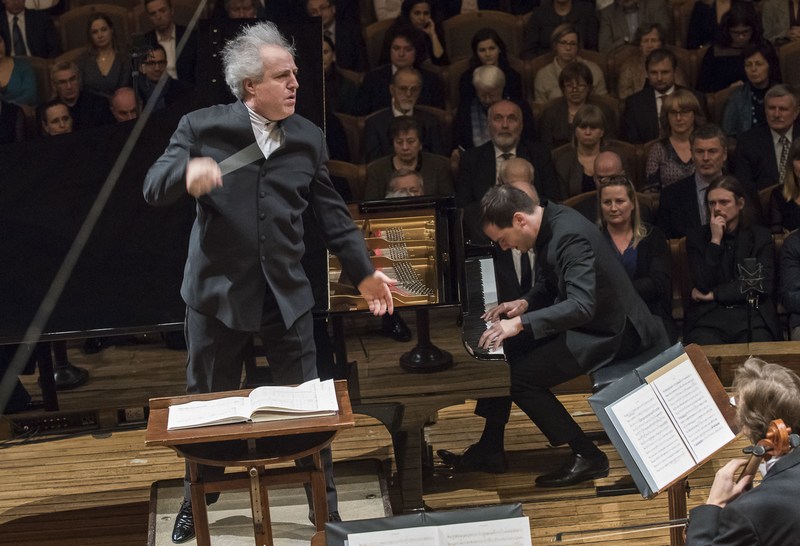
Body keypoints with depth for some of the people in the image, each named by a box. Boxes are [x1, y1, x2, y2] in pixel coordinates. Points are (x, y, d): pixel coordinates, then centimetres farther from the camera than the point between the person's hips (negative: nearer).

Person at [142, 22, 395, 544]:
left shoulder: (309, 137, 3)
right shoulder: (202, 128, -6)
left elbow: (331, 211, 11)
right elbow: (154, 189, -11)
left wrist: (364, 272, 9)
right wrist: (187, 172, -34)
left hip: (286, 291, 2)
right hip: (218, 290, -2)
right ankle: (196, 502, 32)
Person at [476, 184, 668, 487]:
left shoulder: (570, 236, -28)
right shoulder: (546, 223, 3)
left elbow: (582, 306, -37)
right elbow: (546, 287, 17)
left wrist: (521, 323, -37)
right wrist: (524, 304, -4)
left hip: (606, 334, -10)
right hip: (584, 322, 10)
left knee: (520, 379, -18)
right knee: (506, 350, 11)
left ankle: (586, 456, -8)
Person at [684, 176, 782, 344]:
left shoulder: (760, 236, 11)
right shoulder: (696, 237, 10)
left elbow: (763, 286, -1)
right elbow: (703, 285, -2)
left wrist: (713, 294, -2)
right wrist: (715, 241, -6)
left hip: (752, 316, 0)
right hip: (708, 317, 0)